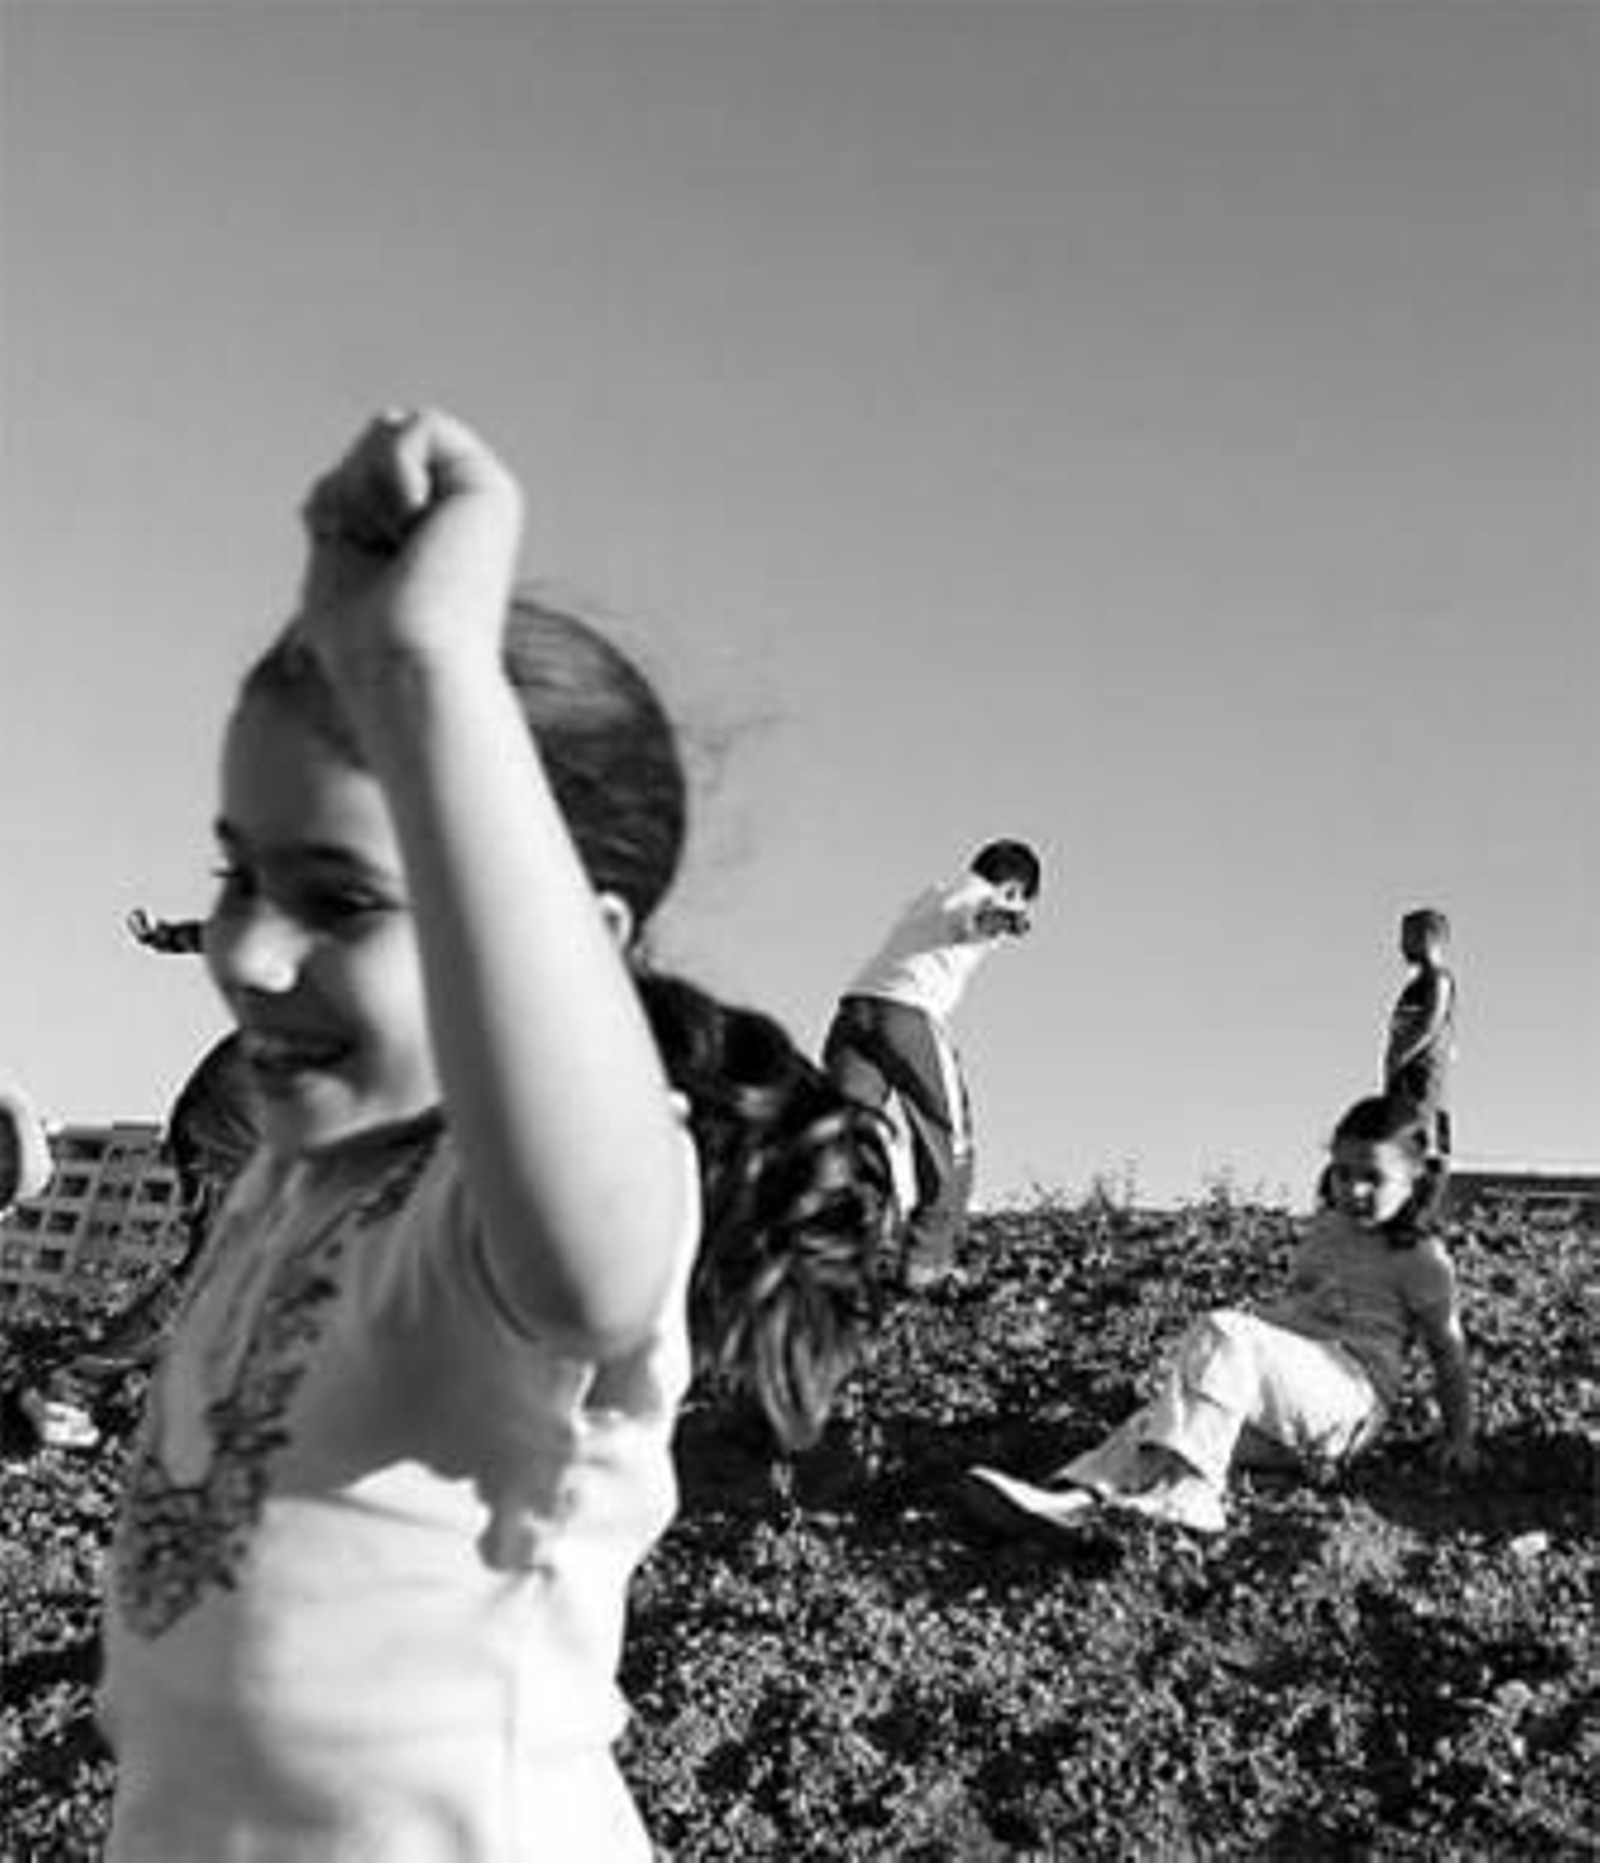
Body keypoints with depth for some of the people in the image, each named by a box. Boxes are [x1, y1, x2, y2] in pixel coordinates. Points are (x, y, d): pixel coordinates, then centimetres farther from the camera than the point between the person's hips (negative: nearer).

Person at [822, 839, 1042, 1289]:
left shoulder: (929, 896, 34)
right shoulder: (984, 899, 11)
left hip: (854, 1007, 6)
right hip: (909, 1015, -6)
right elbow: (980, 916, -16)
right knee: (947, 1143, 10)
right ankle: (927, 1260, 7)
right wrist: (1009, 919, -37)